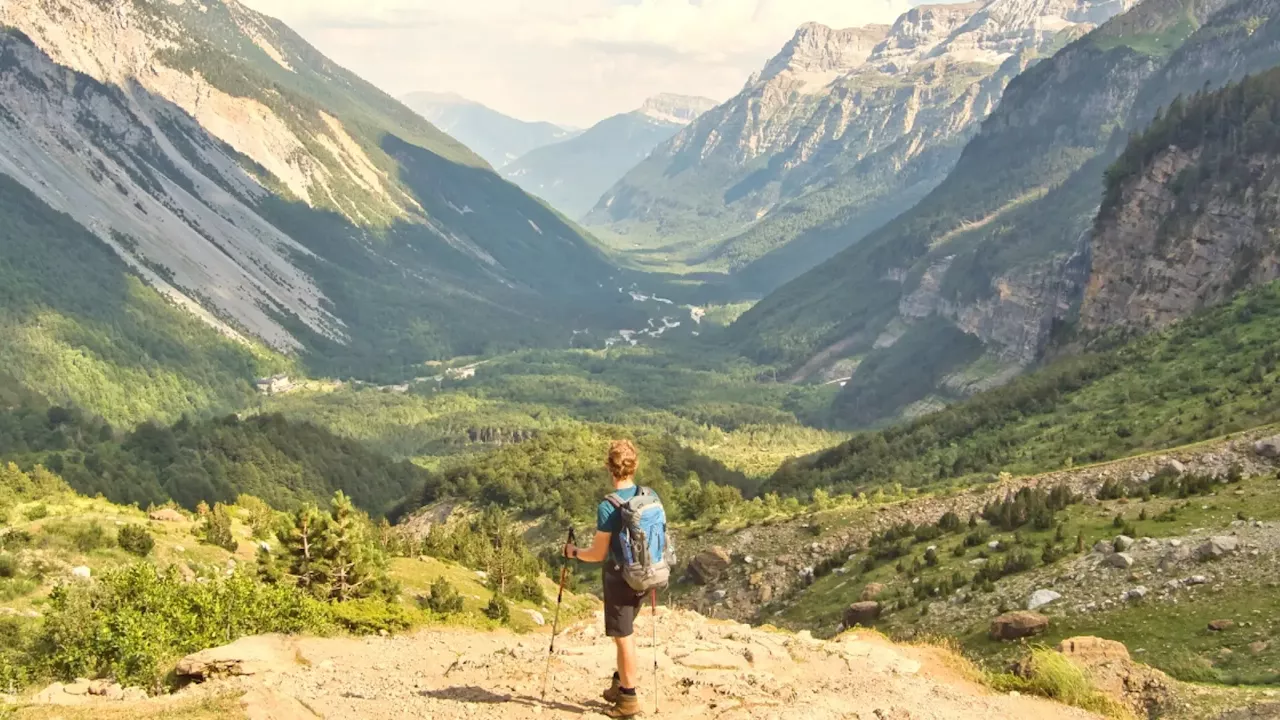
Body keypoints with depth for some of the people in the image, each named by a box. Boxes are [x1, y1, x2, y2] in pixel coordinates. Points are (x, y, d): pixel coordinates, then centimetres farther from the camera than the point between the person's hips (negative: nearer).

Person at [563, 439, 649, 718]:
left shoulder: (607, 507, -22)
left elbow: (598, 554, -15)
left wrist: (574, 552, 4)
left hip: (620, 577, -6)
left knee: (623, 636, 6)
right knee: (626, 631, 23)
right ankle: (620, 684, 33)